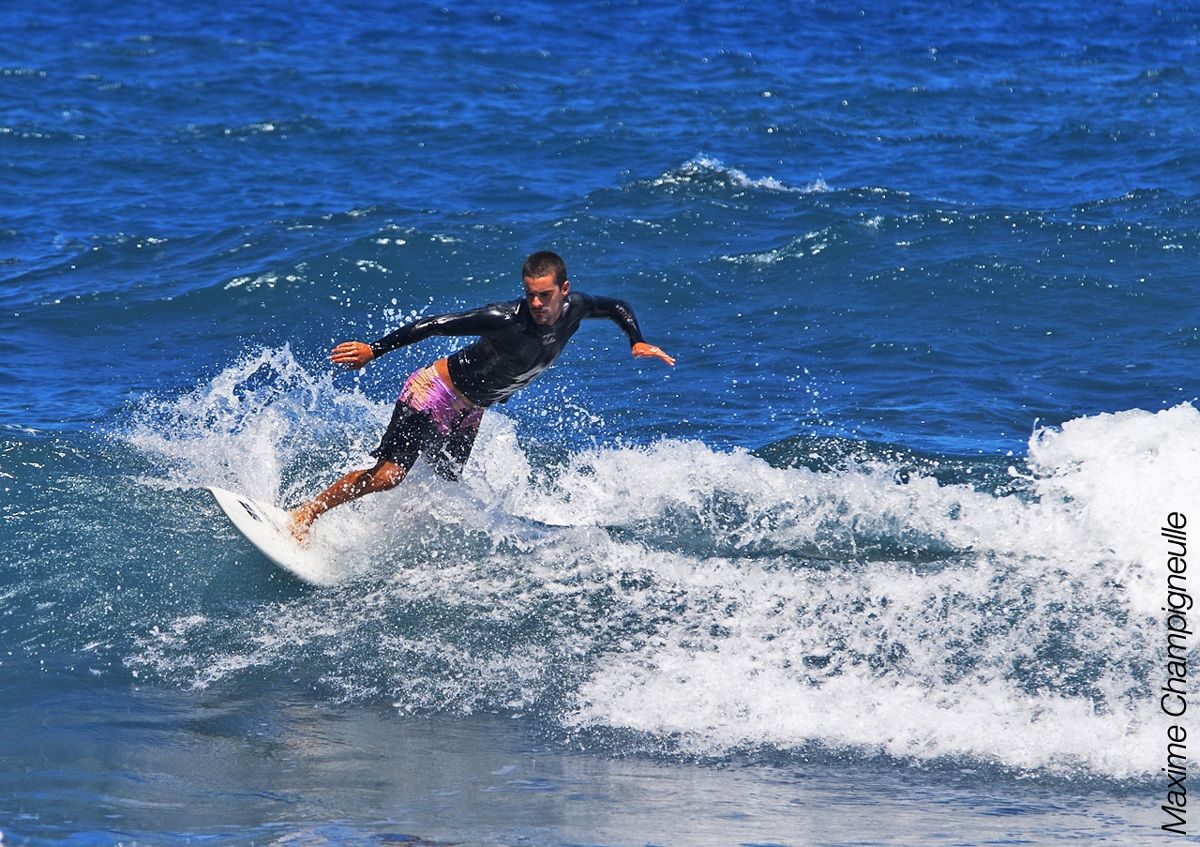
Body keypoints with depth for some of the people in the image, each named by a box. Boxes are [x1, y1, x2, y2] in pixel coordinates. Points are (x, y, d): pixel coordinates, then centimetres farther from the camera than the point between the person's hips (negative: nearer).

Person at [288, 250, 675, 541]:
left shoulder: (574, 309, -11)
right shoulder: (505, 318, -31)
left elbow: (617, 307, 12)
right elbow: (435, 324, -28)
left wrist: (637, 342, -4)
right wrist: (374, 350, -31)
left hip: (470, 412, 7)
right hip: (436, 393, -7)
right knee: (385, 476, -16)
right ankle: (303, 515, -3)